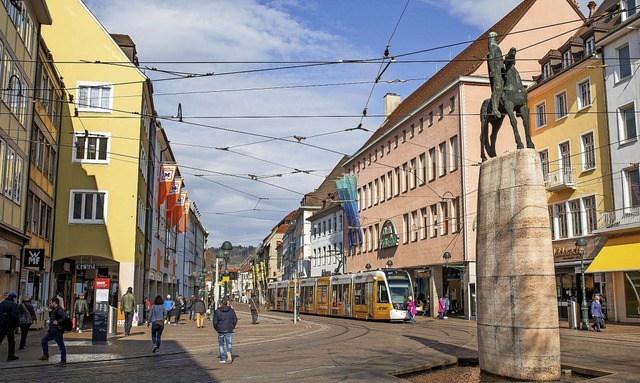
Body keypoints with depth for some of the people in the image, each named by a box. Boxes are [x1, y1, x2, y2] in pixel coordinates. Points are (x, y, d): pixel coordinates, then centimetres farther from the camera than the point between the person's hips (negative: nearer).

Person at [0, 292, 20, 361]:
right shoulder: (13, 305, -13)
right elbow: (15, 316, -21)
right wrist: (17, 324, -7)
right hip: (9, 326, -6)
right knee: (11, 341, 7)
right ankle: (11, 356, 10)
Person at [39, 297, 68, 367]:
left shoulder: (59, 310, -16)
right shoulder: (54, 310, 17)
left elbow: (65, 317, -31)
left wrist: (58, 322, -26)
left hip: (58, 331, -11)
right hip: (52, 331, 11)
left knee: (61, 345, -5)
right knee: (44, 340, 20)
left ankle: (63, 361, -1)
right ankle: (45, 355, 27)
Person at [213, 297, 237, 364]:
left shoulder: (217, 311, -6)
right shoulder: (231, 311, 0)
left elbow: (215, 321, -6)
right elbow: (235, 320, 4)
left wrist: (216, 329, 9)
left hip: (220, 331, -1)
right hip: (229, 330, 1)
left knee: (221, 344, 13)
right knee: (229, 343, 6)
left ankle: (223, 359, 13)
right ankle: (229, 353, -22)